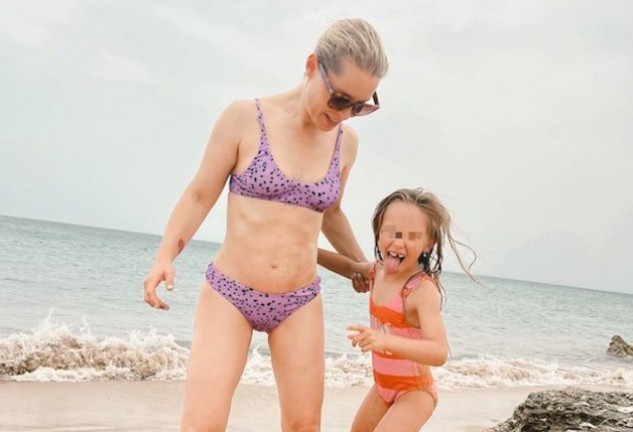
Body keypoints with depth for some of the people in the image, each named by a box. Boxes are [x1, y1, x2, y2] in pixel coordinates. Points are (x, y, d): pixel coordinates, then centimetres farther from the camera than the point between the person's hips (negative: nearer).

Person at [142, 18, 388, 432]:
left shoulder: (346, 141, 4)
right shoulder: (244, 118, -8)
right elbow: (199, 196, -2)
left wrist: (362, 265, 32)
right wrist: (165, 257, -15)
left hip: (300, 302, 4)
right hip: (229, 293, -3)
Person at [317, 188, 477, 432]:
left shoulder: (423, 289, -29)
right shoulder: (378, 271, -5)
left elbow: (439, 352, -41)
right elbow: (349, 267, 21)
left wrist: (386, 341, -55)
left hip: (415, 391, -8)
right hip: (383, 386, 8)